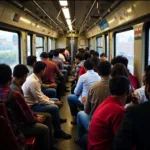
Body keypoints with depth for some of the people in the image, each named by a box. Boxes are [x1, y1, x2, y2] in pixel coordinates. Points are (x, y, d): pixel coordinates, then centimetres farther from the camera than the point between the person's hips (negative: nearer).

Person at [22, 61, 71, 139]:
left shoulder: (34, 77, 1)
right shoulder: (33, 81, -29)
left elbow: (40, 93, 12)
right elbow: (41, 101, -25)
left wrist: (49, 99, 2)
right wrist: (54, 103, -13)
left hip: (35, 100, 10)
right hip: (31, 105, -10)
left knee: (56, 100, 17)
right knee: (55, 107, -21)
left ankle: (57, 119, 42)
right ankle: (58, 132, -4)